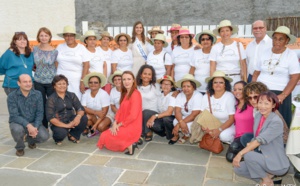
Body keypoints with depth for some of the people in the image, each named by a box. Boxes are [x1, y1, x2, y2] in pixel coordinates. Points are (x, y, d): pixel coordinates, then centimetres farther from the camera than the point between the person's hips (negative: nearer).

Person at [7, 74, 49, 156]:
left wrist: (35, 127, -23)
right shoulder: (12, 96, -12)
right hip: (18, 122, -2)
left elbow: (39, 113, -7)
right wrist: (28, 125, -32)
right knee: (17, 129, -36)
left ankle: (30, 139, 16)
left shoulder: (37, 94, -5)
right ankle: (20, 147, -1)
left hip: (33, 122, 2)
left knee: (44, 136, -23)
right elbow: (14, 115, -18)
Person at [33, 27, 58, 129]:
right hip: (38, 82, 3)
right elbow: (34, 64, 14)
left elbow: (57, 67, 2)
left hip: (51, 82, -2)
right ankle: (44, 127, 21)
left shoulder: (54, 51, -6)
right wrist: (38, 70, 5)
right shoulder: (35, 49, 2)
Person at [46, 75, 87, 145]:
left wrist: (78, 116, -30)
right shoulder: (51, 99, -6)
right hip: (58, 123, -4)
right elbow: (50, 117, -14)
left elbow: (80, 108, -4)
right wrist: (65, 125, -25)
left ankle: (73, 135, 4)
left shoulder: (72, 95, 5)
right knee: (61, 133, -35)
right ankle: (57, 138, 6)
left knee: (84, 118, -23)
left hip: (71, 120, 4)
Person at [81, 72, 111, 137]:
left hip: (105, 117, -3)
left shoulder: (104, 94, -17)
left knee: (101, 126, -32)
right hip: (92, 115, 3)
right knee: (87, 116, -30)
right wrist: (95, 112, -28)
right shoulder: (86, 93, -6)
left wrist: (95, 125, -26)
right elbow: (84, 108, -12)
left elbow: (104, 112, -19)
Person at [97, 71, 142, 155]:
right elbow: (120, 110, 9)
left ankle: (129, 145, -9)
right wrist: (115, 124, -7)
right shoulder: (125, 94, 14)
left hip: (132, 128, -9)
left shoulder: (135, 94, -15)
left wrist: (119, 125, -11)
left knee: (105, 137, -9)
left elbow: (133, 115, -20)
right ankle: (129, 142, 3)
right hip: (124, 126, 9)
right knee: (105, 134, 9)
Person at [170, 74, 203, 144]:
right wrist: (181, 122, -37)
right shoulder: (180, 95, -7)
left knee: (188, 125, -31)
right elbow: (177, 111, -15)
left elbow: (194, 115, -26)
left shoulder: (198, 96, -21)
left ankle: (186, 135, 4)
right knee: (175, 121, -27)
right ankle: (176, 135, 2)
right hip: (184, 118, 3)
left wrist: (178, 125, -30)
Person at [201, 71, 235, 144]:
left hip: (227, 126, -4)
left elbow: (232, 119, -13)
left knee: (224, 135, -36)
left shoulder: (229, 97, -12)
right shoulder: (206, 96, 1)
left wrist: (219, 130, -26)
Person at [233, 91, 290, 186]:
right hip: (264, 158, 7)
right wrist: (250, 144, -18)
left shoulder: (276, 122, -22)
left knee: (248, 155, -28)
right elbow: (255, 138, 5)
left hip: (277, 164, -7)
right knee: (238, 169, -1)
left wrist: (240, 153, -30)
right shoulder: (258, 116, 1)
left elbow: (260, 140, -29)